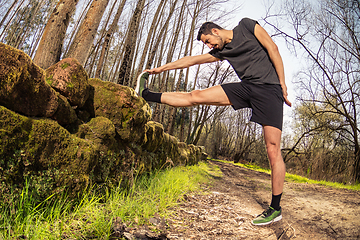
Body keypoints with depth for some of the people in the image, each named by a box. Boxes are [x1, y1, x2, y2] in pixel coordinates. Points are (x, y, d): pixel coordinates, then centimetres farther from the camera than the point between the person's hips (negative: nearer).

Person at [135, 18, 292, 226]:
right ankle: (146, 94, 8)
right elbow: (193, 60, 20)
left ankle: (275, 209, 0)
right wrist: (161, 68, 22)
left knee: (273, 149, -10)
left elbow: (272, 48, -2)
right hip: (246, 88, 5)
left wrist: (282, 84, -7)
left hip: (269, 88, -5)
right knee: (197, 96, -3)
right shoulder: (221, 51, 18)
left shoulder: (246, 26, 4)